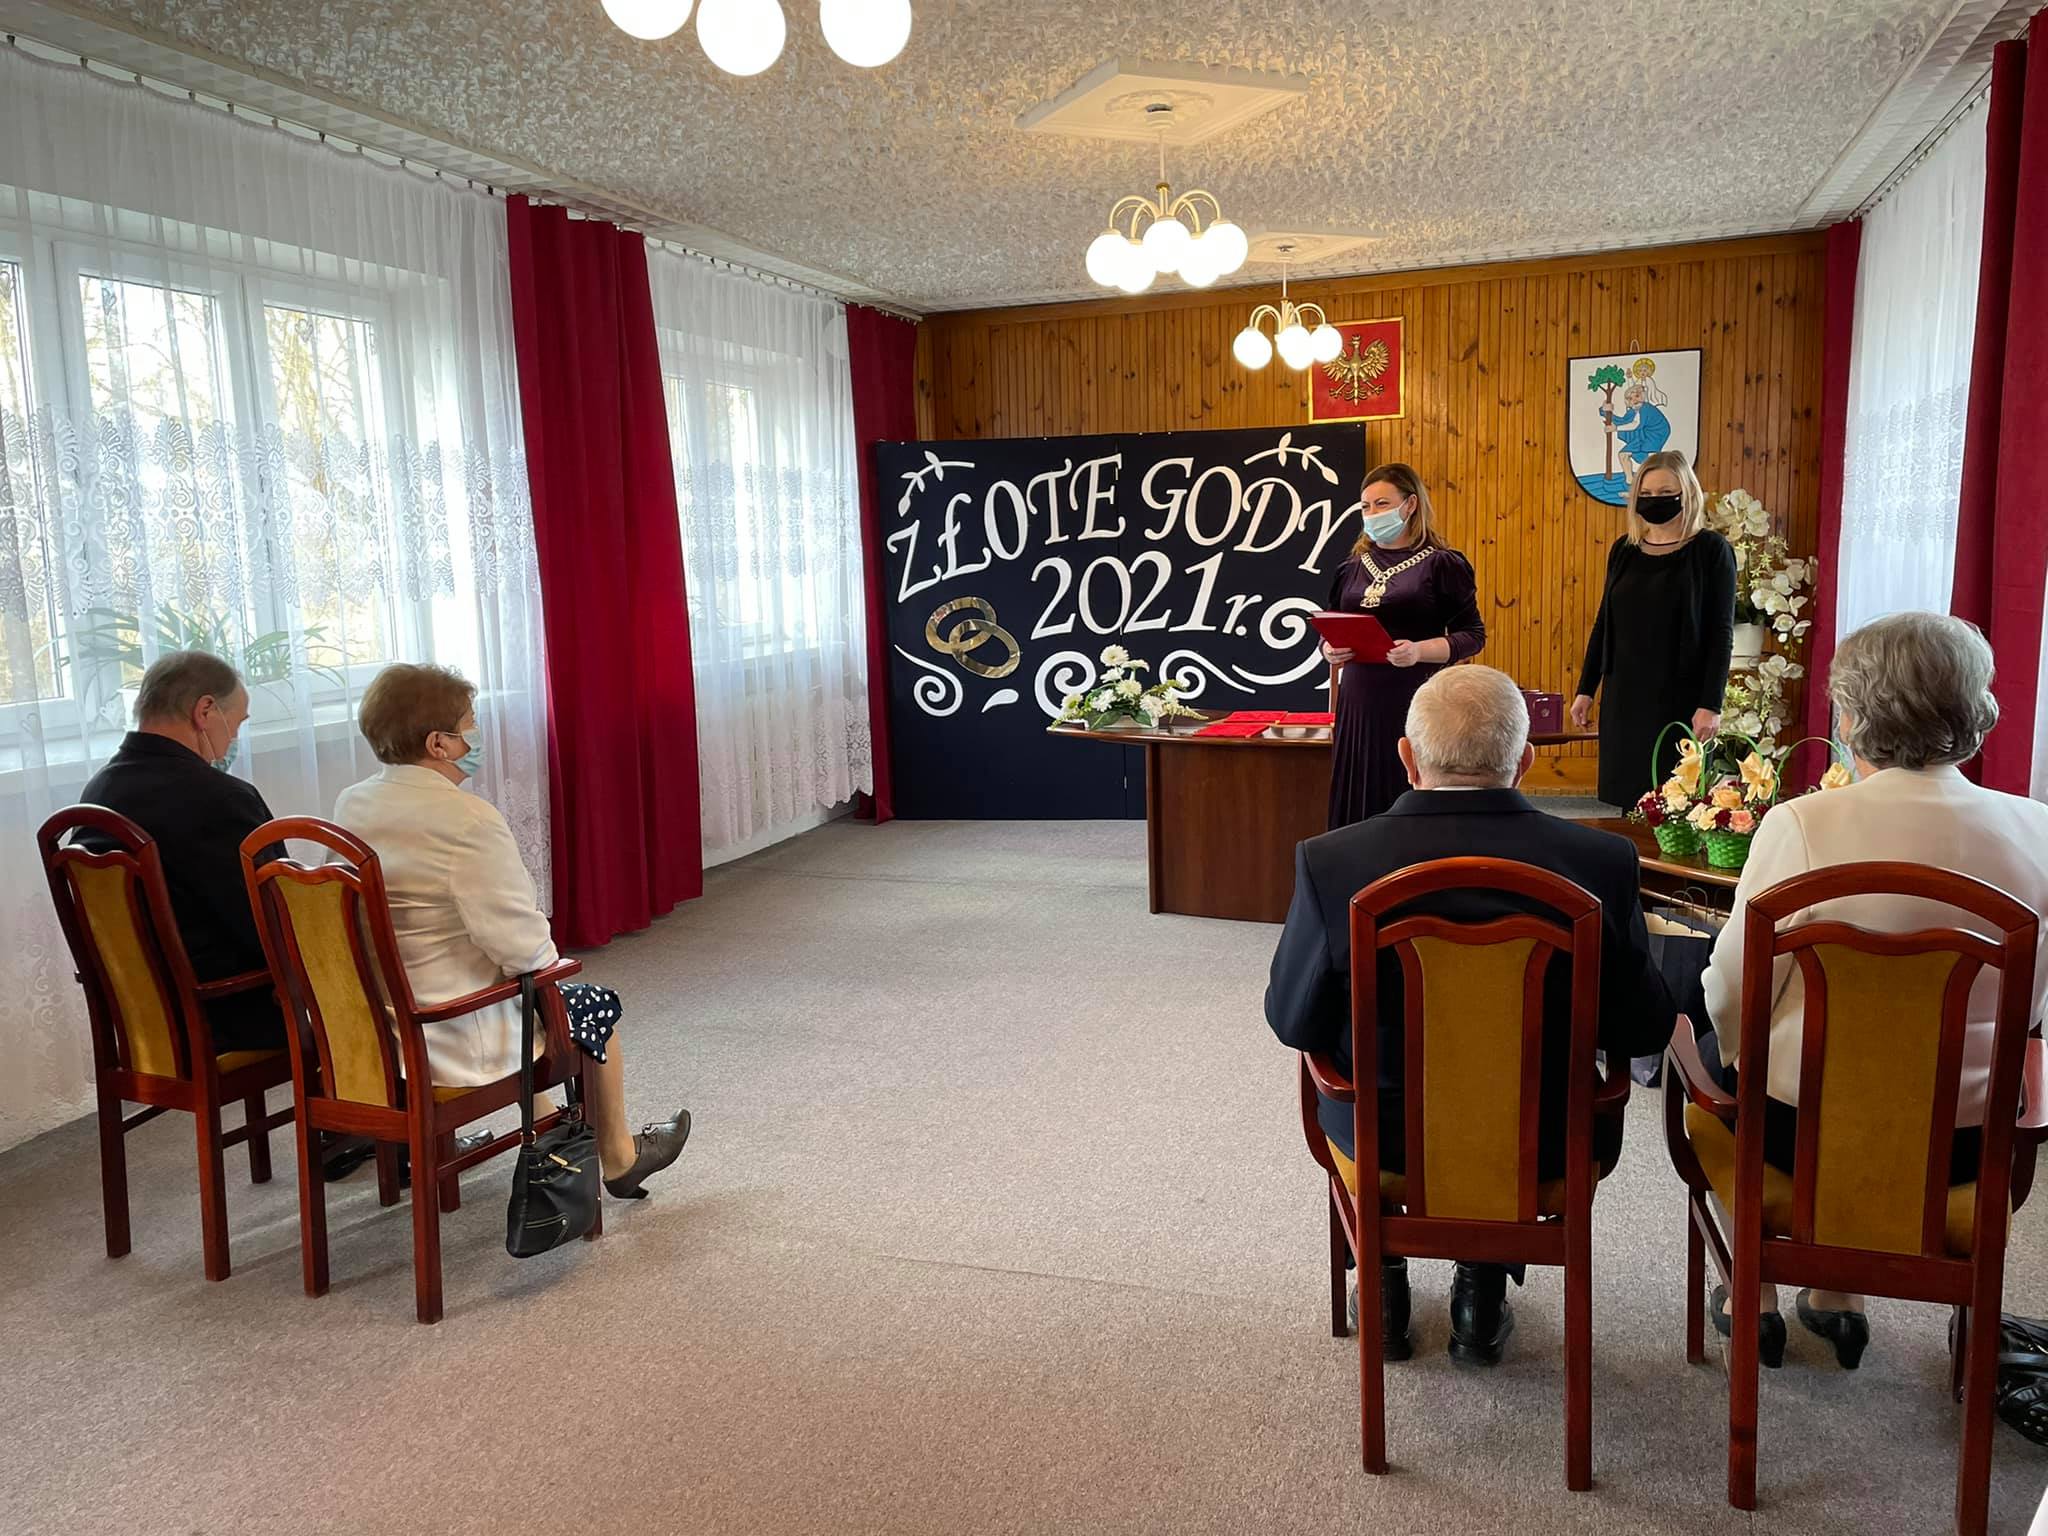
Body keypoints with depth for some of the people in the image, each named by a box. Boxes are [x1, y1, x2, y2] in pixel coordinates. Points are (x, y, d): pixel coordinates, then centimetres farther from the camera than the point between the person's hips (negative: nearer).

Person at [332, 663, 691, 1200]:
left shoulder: (349, 806, 1)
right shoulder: (467, 818, -23)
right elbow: (524, 947, -26)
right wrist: (547, 962, -3)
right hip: (455, 1044, -8)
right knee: (595, 1006, 17)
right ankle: (617, 1156, 37)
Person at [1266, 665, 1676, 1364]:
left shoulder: (1330, 862, -22)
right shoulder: (1604, 861, -19)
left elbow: (1294, 1023, -10)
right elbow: (1644, 1030, -7)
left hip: (1383, 1144, 0)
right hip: (1545, 1153, 1)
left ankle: (1384, 1290, 40)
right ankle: (1482, 1299, 35)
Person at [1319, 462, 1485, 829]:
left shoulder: (1441, 564, 0)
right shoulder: (1353, 567, 14)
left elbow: (1473, 634, -3)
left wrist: (1420, 651, -19)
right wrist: (1329, 649, -3)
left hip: (1416, 704, -4)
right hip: (1358, 705, 4)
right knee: (1358, 805, 3)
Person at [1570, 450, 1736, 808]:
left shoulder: (1711, 550, -4)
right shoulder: (1624, 549, 9)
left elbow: (1721, 634, -7)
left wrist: (1711, 705, -13)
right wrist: (1585, 690, 11)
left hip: (1681, 701, -4)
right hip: (1623, 698, 4)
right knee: (1626, 798, 6)